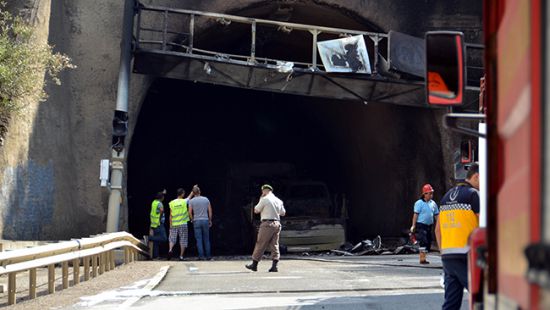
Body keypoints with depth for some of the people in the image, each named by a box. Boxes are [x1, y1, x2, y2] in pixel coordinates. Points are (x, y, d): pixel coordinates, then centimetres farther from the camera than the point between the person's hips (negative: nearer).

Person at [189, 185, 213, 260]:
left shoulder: (191, 201, -3)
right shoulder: (206, 199, 3)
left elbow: (190, 212, -4)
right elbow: (210, 211, 5)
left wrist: (192, 220, 12)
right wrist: (210, 220, 14)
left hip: (197, 221, -2)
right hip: (205, 220, 2)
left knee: (199, 239, 0)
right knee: (206, 239, 8)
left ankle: (201, 256, -4)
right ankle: (208, 256, 9)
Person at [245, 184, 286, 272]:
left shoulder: (264, 199, -6)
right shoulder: (278, 200, 12)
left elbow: (256, 210, 3)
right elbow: (283, 213, 19)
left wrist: (260, 201, 14)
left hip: (267, 223, -6)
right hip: (277, 224, 6)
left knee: (260, 245, 0)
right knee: (274, 245, 6)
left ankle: (254, 264, 5)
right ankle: (274, 266, -3)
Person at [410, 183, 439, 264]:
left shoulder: (433, 203, 11)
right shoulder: (419, 203, -7)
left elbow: (436, 215, 16)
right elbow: (416, 214, -9)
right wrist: (413, 226, -14)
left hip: (429, 226, 7)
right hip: (421, 225, -7)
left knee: (428, 243, 8)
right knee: (423, 242, -15)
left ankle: (423, 258, 18)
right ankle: (422, 259, -14)